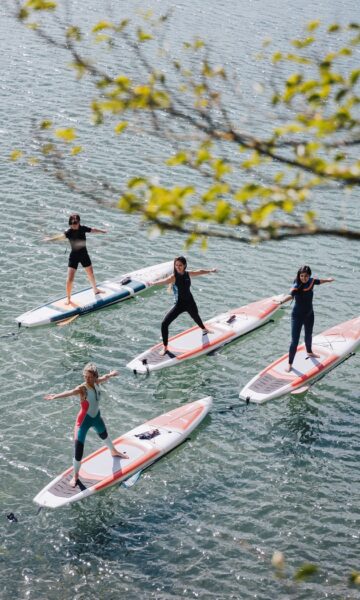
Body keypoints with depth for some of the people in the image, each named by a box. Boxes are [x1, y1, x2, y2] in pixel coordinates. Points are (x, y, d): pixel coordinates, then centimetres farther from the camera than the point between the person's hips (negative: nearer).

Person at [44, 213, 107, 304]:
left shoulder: (83, 228, -10)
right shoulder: (69, 232, -22)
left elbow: (92, 230, 11)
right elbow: (61, 236, -42)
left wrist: (102, 231, 28)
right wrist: (51, 239, -63)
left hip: (84, 254, 4)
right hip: (74, 256, -4)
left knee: (90, 274, 23)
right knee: (70, 279, -10)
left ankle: (95, 289, 49)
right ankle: (68, 298, 9)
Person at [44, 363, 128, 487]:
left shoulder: (96, 383, -14)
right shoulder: (82, 388, -32)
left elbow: (105, 377, 10)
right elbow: (70, 392, -53)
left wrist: (111, 374, 32)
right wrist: (56, 396, -72)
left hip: (96, 417, 6)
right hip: (84, 420, -6)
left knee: (104, 435, 34)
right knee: (78, 448, -7)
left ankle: (114, 451, 65)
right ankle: (75, 476, 14)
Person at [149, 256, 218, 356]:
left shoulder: (188, 274, -10)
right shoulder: (174, 277, -24)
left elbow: (200, 271, 11)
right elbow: (164, 281, -46)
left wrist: (210, 270, 27)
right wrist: (154, 283, -66)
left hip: (190, 302, 4)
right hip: (179, 304, -4)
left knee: (196, 317, 33)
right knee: (164, 324, -17)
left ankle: (204, 329, 68)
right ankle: (165, 347, -1)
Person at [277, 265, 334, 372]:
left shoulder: (311, 281, -11)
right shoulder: (297, 286, -30)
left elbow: (319, 281, 14)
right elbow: (290, 295, -51)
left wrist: (328, 280, 35)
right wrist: (281, 301, -73)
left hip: (309, 314, 6)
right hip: (297, 316, -6)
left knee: (309, 335, 30)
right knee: (294, 341, -6)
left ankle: (309, 352, 58)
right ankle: (290, 364, 8)